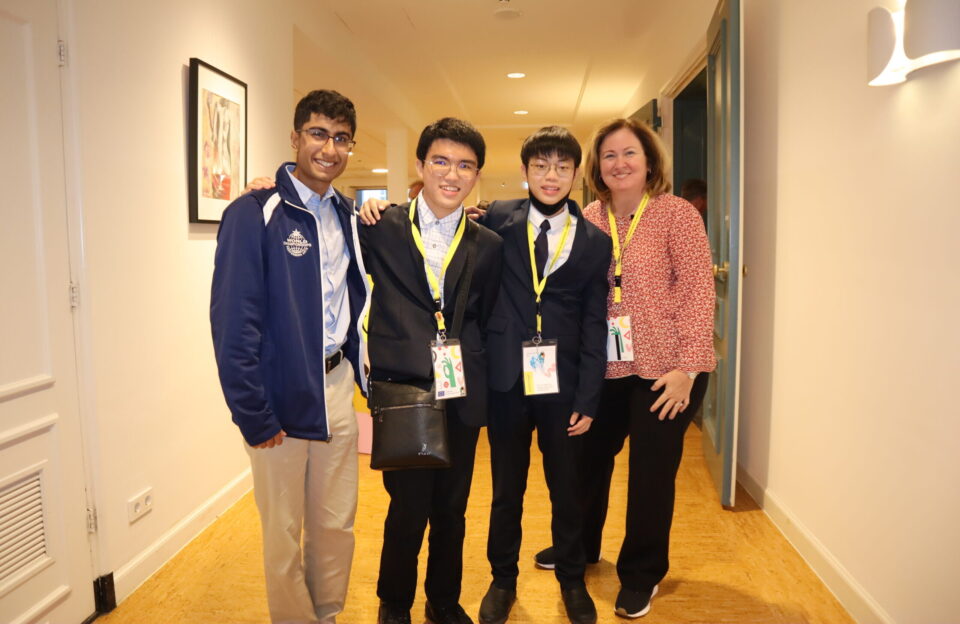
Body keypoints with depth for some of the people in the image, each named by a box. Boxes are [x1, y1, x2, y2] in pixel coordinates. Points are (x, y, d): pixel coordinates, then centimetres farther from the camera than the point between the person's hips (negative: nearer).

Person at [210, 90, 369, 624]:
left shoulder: (348, 215, 7)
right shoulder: (254, 214, -12)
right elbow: (233, 320, -15)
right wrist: (253, 414, -15)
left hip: (337, 385, 6)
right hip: (282, 395, -5)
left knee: (338, 524, 17)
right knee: (285, 532, 11)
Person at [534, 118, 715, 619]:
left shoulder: (677, 214, -7)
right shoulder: (586, 220, 4)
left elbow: (698, 292, -11)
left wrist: (687, 367, -15)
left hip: (665, 370, -4)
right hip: (603, 368, 4)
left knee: (651, 473, 8)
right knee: (588, 459, 17)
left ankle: (641, 574, 30)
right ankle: (579, 545, 43)